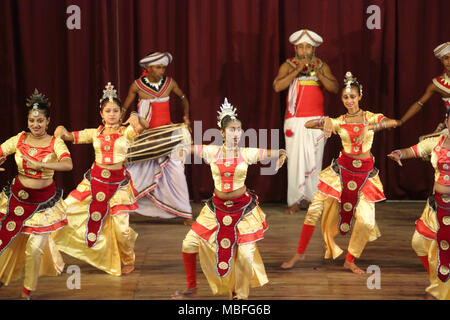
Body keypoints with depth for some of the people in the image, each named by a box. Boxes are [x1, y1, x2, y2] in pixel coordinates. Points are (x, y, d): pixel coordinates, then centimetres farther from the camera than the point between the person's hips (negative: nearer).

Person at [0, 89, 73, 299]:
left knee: (35, 247, 0)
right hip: (17, 197, 2)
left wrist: (40, 164, -39)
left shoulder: (55, 143, -11)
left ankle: (28, 291, 22)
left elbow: (68, 164, -28)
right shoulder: (19, 140, -2)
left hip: (44, 201, -2)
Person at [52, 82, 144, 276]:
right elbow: (71, 136, -2)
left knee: (121, 226, -3)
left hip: (118, 183, -3)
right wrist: (62, 132, -19)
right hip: (95, 179, 3)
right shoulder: (94, 133, 6)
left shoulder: (126, 132, -1)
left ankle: (128, 261, 23)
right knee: (67, 208, -2)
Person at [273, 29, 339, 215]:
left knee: (314, 161, -4)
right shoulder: (288, 66, 5)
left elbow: (335, 88, -3)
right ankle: (295, 201, -2)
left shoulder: (322, 66, 10)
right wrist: (298, 70, -16)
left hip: (316, 120, 1)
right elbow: (277, 87, -11)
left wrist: (318, 73, -16)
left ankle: (311, 199, 4)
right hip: (294, 120, -1)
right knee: (295, 160, -7)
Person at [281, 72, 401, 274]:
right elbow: (307, 124, -5)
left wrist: (369, 127, -32)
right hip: (342, 169, 1)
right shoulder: (339, 122, 2)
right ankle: (300, 253, 10)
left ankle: (350, 261, 10)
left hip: (365, 173, -1)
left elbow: (393, 122, -20)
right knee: (314, 209, -5)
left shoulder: (370, 117, -1)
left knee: (366, 221, -10)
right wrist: (325, 121, -23)